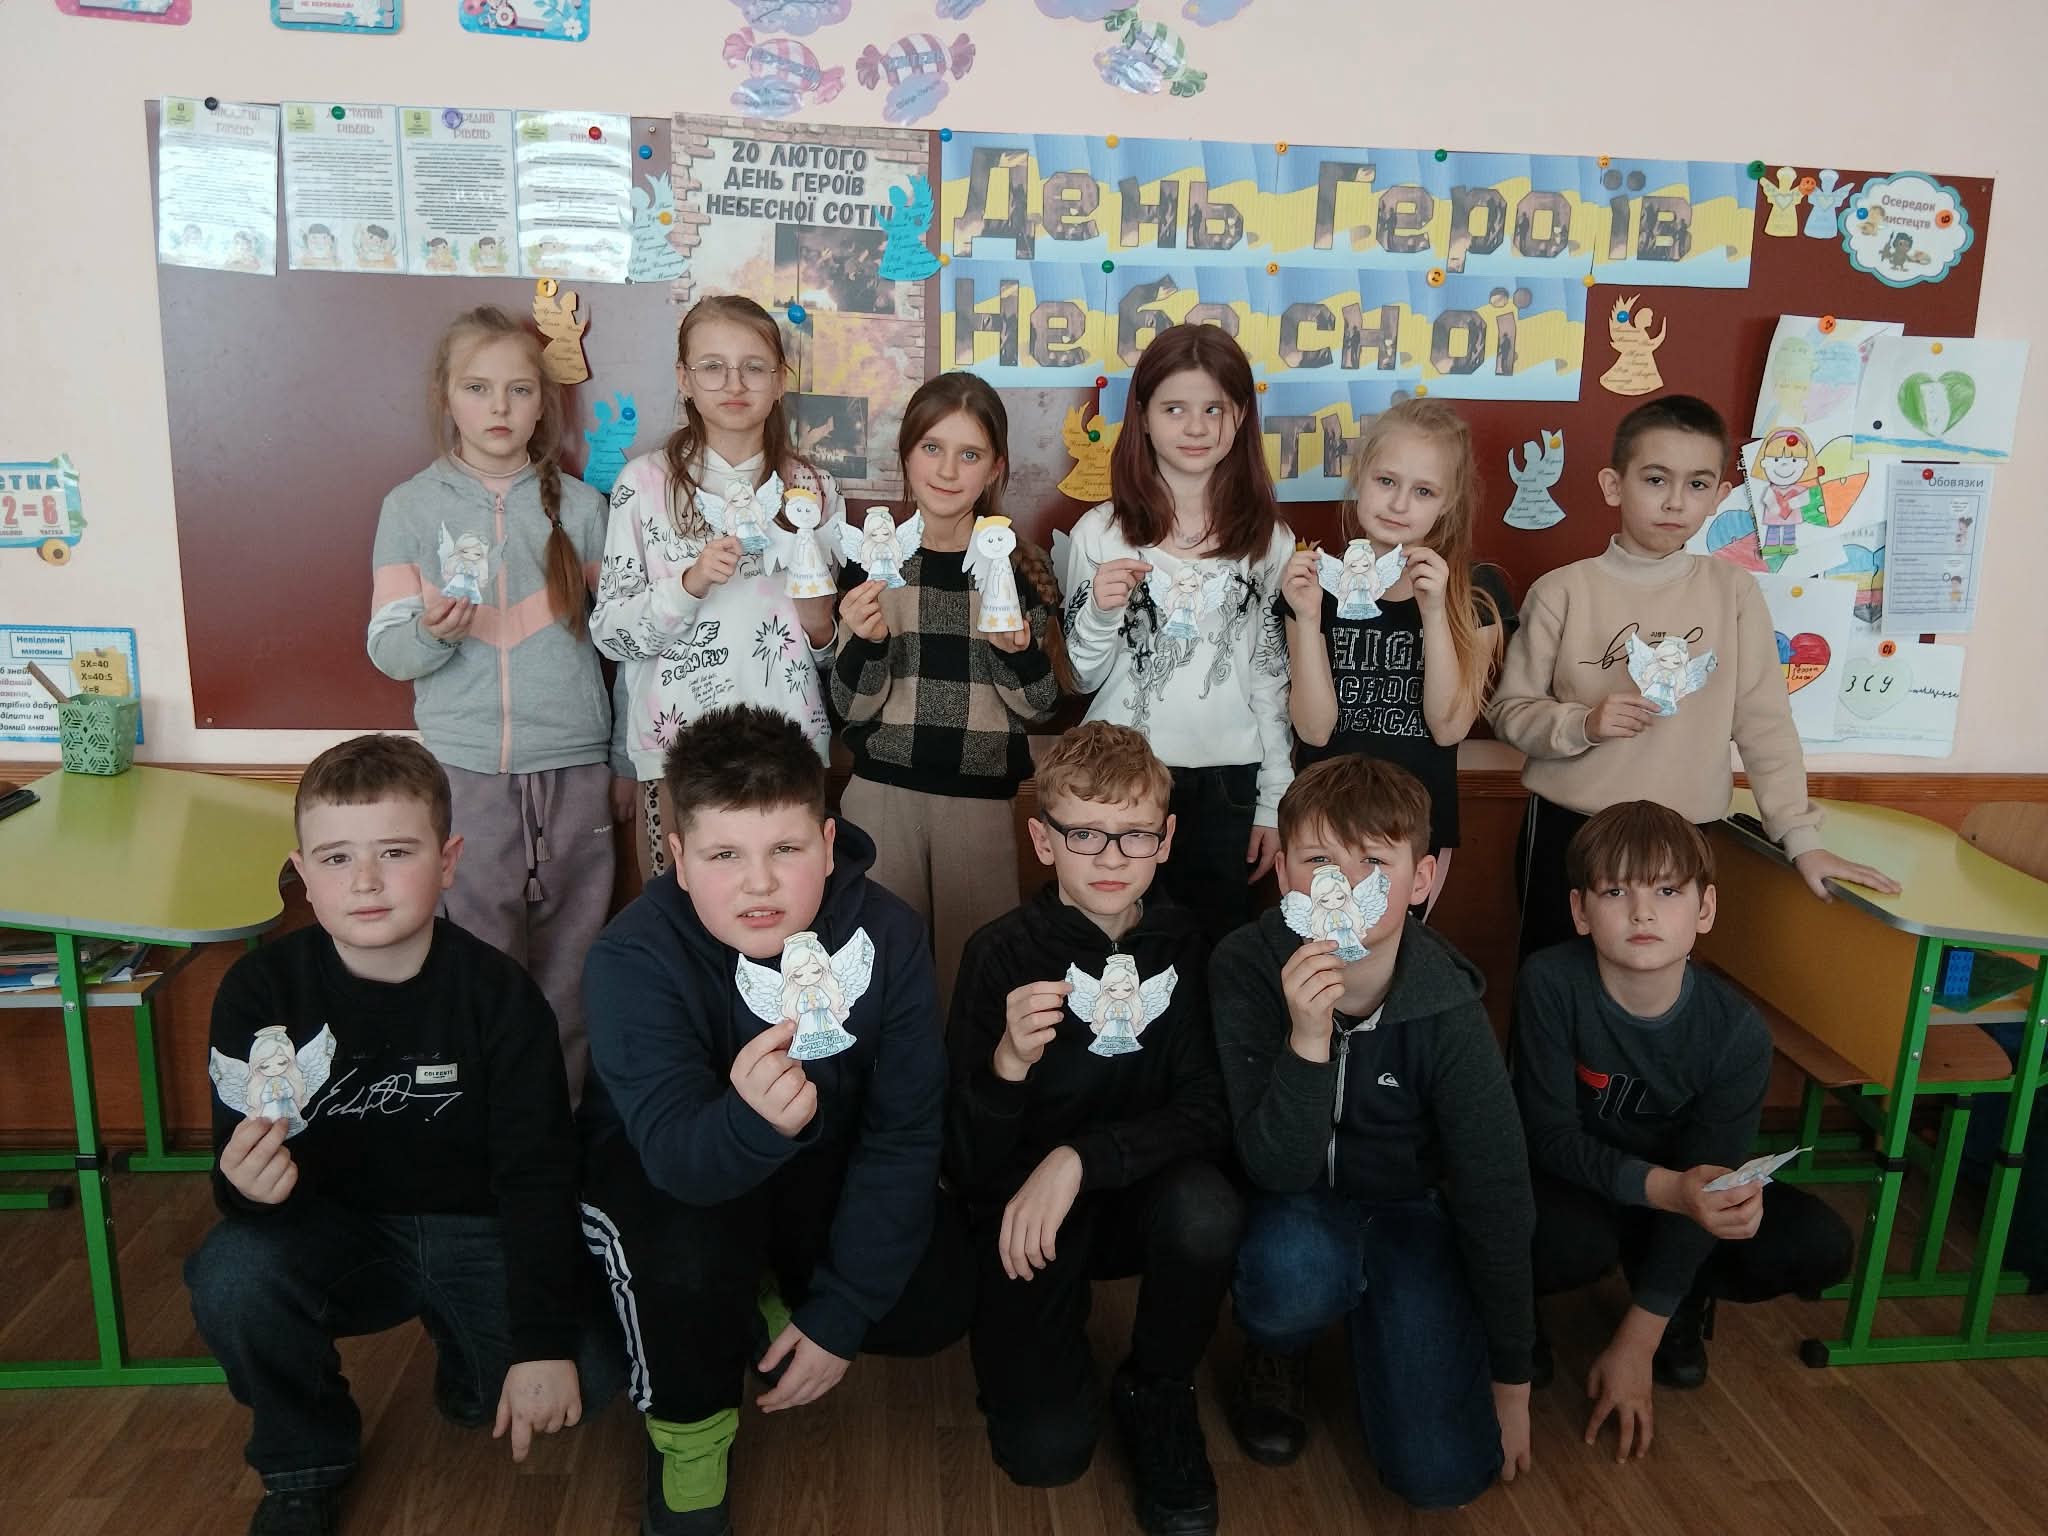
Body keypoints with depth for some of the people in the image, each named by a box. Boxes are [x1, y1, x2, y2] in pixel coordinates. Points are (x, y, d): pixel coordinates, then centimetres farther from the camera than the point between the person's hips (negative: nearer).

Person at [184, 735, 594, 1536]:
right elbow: (244, 1175, -10)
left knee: (584, 1376, -19)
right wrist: (247, 1184, -36)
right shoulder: (262, 989, -15)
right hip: (339, 1228, 1)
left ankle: (468, 1358, 18)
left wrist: (544, 1342, -19)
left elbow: (537, 1173, -16)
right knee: (231, 1278, -30)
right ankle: (303, 1463, 1)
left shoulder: (499, 994, -18)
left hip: (477, 1232, 0)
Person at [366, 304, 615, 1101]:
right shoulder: (412, 506, 3)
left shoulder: (579, 505, 6)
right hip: (464, 767, -1)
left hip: (573, 766, 1)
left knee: (568, 962, 7)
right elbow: (388, 650, 1)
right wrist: (432, 630, -21)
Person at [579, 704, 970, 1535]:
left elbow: (903, 1134, -17)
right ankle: (687, 1427, -2)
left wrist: (839, 1313, -18)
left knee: (932, 1305, -13)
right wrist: (751, 1120, -66)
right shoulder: (634, 957, -31)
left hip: (820, 1158, 3)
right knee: (687, 1247, -35)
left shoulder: (886, 934, -23)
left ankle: (772, 1302, 18)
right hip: (665, 1162, -3)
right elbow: (677, 1149, -42)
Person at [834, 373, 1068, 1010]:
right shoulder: (874, 558, 1)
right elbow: (852, 707, 0)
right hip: (882, 793, 0)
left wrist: (1019, 651, -16)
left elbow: (1041, 705, 3)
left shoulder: (1019, 565, 2)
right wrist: (866, 642, -19)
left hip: (982, 797, 0)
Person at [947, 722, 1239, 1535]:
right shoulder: (1002, 953, -15)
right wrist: (1006, 1065, -35)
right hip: (1026, 1213, -2)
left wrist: (1080, 1158, -29)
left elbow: (1209, 1112, -14)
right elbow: (966, 1165, -14)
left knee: (1206, 1211, -31)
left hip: (1140, 1194, 2)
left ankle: (1156, 1395, -1)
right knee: (1045, 1450, -18)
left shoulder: (1182, 943, -8)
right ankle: (1031, 1329, 17)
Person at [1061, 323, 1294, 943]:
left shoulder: (1268, 540, 1)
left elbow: (1272, 676, 6)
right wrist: (1100, 611, -17)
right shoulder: (1099, 533, -3)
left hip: (1228, 782, 1)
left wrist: (1275, 801, 4)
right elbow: (1084, 679, 2)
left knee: (1216, 948, 10)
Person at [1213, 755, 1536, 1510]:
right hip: (1294, 1202, -1)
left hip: (1407, 1207, 1)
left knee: (1444, 1472, -12)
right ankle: (1273, 1355, 2)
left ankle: (1370, 1308, 19)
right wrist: (1307, 1041, -44)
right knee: (1295, 1270, -37)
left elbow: (1495, 1192, -13)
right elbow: (1277, 1170, -25)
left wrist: (1512, 1380, -5)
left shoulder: (1448, 1009, -22)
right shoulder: (1246, 968, -24)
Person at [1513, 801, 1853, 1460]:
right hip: (1568, 1185, -3)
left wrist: (1635, 1345, -18)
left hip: (1676, 1188, 3)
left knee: (1820, 1246, -19)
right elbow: (1549, 1135, -23)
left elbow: (1706, 1177, -18)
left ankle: (1682, 1298, 11)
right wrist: (1664, 1187, -43)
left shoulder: (1737, 1031, -20)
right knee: (1575, 1241, -37)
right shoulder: (1550, 984, -27)